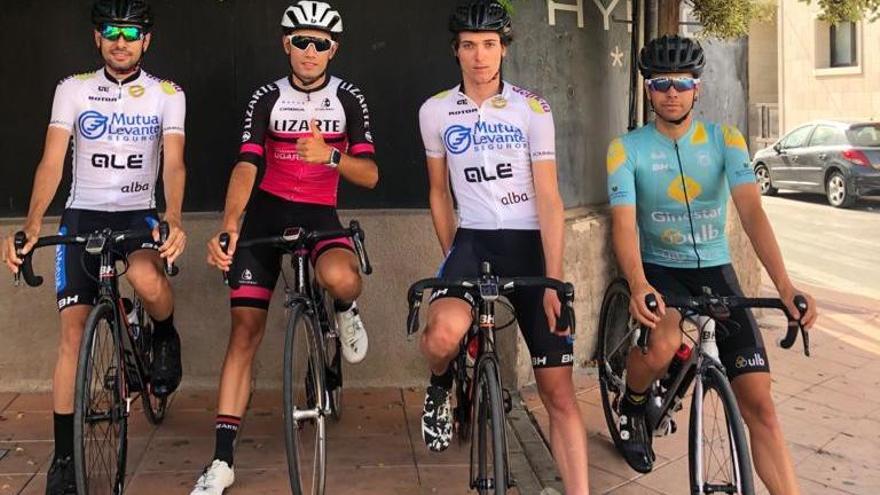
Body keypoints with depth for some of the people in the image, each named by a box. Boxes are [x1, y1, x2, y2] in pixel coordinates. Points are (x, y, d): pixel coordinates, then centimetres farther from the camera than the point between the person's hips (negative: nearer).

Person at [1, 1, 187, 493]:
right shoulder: (73, 90, 0)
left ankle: (166, 335, 2)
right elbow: (52, 163, -7)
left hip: (139, 213, -1)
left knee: (147, 277, -35)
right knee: (73, 331, -5)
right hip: (82, 216, 1)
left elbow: (174, 164, -11)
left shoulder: (167, 94, -1)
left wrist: (174, 222, -30)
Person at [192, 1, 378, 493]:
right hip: (266, 212, 1)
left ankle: (345, 312, 5)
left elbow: (370, 175, -10)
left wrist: (330, 155, -30)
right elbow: (246, 165, -15)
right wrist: (228, 225, -32)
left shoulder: (349, 99, -3)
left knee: (342, 278, -36)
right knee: (245, 331, -5)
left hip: (320, 213, 0)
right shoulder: (267, 98, -3)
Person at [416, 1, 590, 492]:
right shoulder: (436, 111, 4)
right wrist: (453, 260, 12)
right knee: (444, 333, -32)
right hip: (473, 240, 1)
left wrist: (554, 281, -13)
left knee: (558, 390, -2)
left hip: (529, 243, 0)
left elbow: (549, 199, -6)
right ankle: (441, 388, 4)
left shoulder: (532, 109, -2)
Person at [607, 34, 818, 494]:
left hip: (716, 272, 2)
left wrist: (785, 286, -31)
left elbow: (752, 212, -17)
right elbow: (623, 223, -20)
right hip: (659, 271, -1)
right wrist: (638, 286, -40)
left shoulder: (725, 140, -5)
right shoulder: (627, 148, -8)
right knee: (663, 344, -35)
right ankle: (632, 406, 0)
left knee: (759, 404, -8)